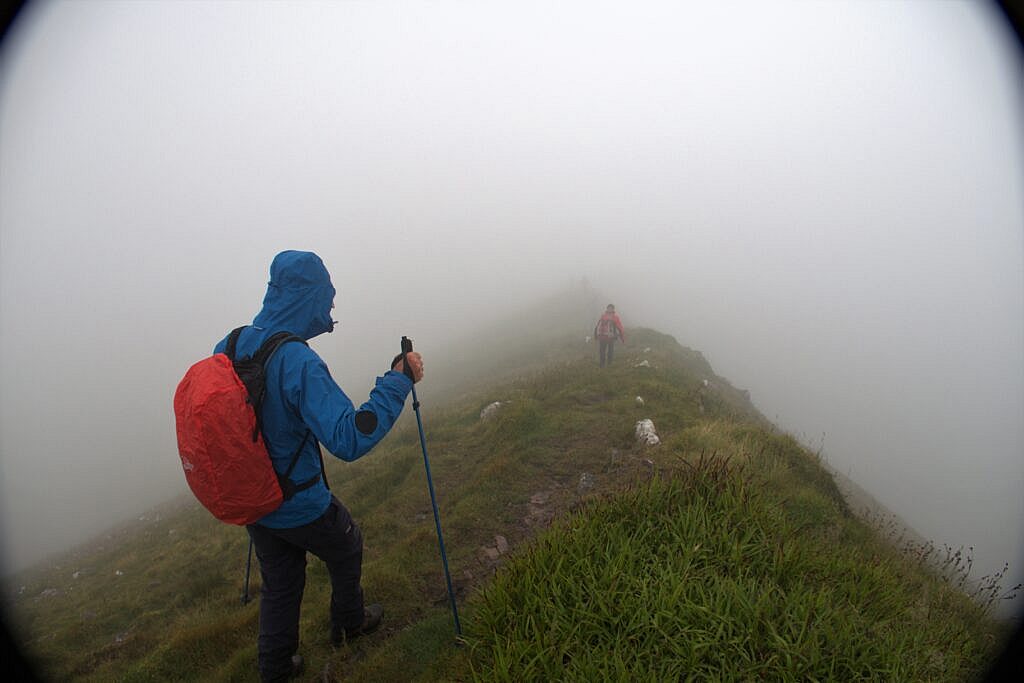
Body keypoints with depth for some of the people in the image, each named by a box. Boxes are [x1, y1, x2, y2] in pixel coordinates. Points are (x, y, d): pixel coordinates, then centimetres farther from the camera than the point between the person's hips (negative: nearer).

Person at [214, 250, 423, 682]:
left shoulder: (227, 347, -8)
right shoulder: (299, 363, -33)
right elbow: (349, 439, -38)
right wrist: (398, 381, -32)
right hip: (301, 506, -6)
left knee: (279, 583, 26)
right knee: (347, 550, 25)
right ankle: (349, 623, 48)